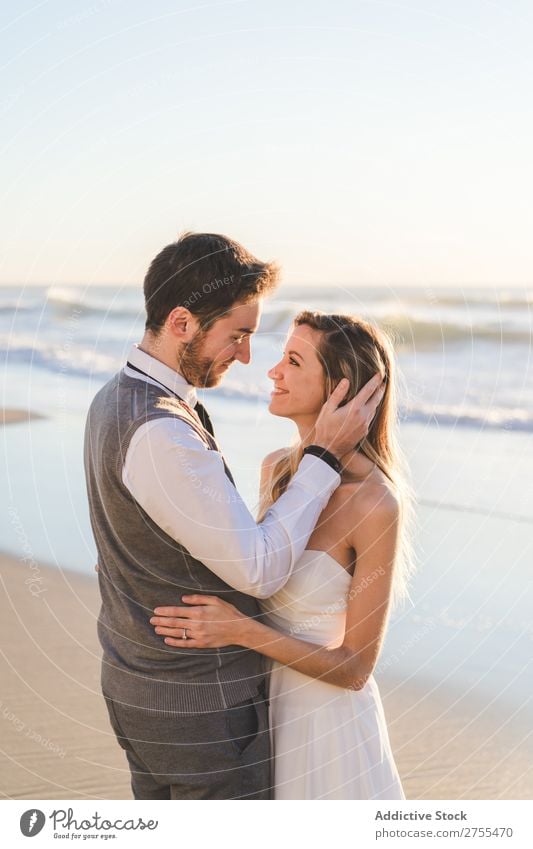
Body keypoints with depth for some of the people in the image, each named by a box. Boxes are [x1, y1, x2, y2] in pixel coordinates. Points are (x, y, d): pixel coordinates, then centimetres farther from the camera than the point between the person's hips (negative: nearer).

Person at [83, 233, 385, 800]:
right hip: (203, 704, -9)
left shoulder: (115, 401, 2)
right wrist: (326, 454, -20)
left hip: (139, 684, 9)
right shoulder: (162, 435, -30)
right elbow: (257, 571, -24)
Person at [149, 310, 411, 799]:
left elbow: (355, 668, -20)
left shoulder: (377, 504, -25)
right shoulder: (277, 469, -4)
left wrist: (241, 631, -29)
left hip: (322, 714, -6)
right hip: (261, 699, 7)